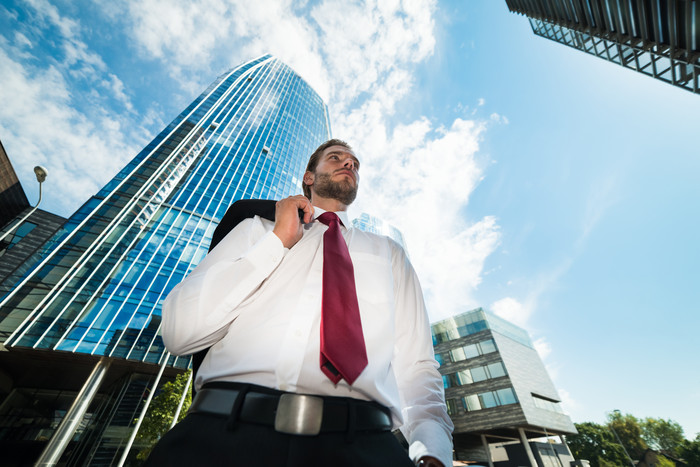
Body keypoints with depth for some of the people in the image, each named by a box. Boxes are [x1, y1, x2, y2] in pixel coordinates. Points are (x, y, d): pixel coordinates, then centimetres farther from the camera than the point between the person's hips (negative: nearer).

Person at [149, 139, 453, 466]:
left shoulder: (389, 252, 15)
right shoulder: (256, 229, 13)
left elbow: (417, 366, 11)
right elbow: (177, 332, 3)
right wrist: (278, 239, -3)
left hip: (359, 441, 1)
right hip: (226, 429, 2)